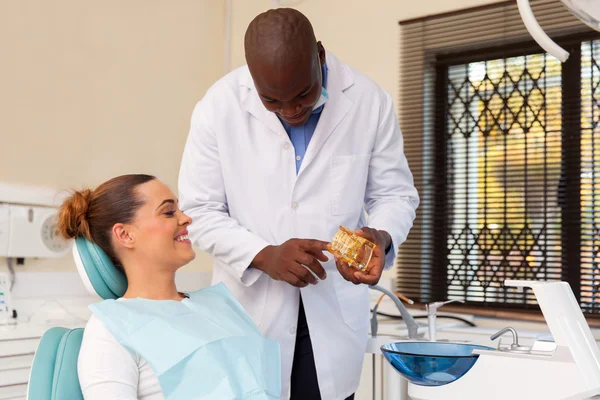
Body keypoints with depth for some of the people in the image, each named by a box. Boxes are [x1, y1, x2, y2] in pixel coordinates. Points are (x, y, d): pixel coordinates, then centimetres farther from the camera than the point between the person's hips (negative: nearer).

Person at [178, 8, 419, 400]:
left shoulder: (370, 102, -8)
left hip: (334, 310, 1)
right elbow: (200, 210, -5)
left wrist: (382, 236, -21)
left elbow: (396, 194, 2)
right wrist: (264, 255, -21)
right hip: (251, 306, 0)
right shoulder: (219, 106, -10)